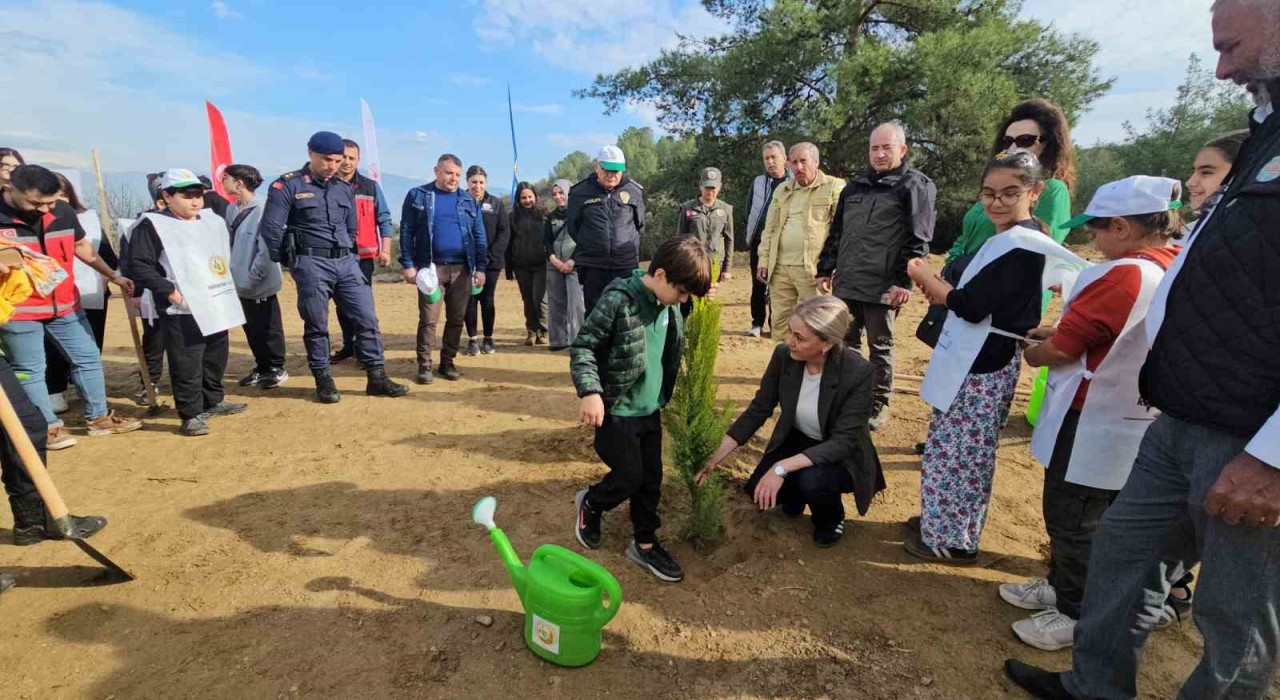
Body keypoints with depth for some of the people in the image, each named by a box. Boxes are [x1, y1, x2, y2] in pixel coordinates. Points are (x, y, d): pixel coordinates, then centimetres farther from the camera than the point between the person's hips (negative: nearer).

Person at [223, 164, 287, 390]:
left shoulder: (261, 209, -14)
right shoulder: (231, 210, 8)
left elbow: (266, 248, -17)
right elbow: (229, 243, 13)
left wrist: (253, 277, -17)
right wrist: (233, 273, 5)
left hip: (260, 284, -7)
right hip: (241, 283, 7)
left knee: (268, 328, 3)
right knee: (251, 328, 15)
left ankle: (277, 369, 16)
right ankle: (262, 367, 27)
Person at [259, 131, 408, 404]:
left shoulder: (343, 189, 14)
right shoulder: (288, 185, -3)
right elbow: (270, 229, -5)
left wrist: (344, 253, 17)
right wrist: (291, 261, 2)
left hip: (346, 262, 5)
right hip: (312, 264, -5)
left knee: (367, 318, 1)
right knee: (317, 325, 3)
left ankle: (376, 377, 7)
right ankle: (323, 380, 15)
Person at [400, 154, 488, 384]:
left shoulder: (469, 200, 11)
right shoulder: (417, 195, 4)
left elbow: (479, 236, 9)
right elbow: (407, 232, 0)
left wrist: (480, 267, 2)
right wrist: (408, 264, -7)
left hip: (462, 268, 3)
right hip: (430, 267, -3)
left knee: (456, 318, 7)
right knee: (428, 319, -3)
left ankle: (447, 362, 18)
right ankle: (424, 365, 7)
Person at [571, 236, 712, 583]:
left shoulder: (669, 308, 2)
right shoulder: (618, 300, -20)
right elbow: (582, 346, -19)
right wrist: (590, 392, -27)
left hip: (650, 409, 7)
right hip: (616, 410, -7)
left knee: (651, 478, 12)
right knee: (629, 476, 1)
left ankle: (644, 543, 29)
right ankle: (589, 503, 30)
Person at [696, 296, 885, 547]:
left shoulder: (858, 372, -30)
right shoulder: (783, 355, -18)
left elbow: (844, 441, -30)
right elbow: (758, 410, -9)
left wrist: (782, 468, -39)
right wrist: (717, 456, -15)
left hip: (842, 454, -3)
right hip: (797, 441, 4)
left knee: (812, 480, -34)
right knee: (758, 490, -19)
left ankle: (832, 517, 2)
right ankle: (796, 494, 17)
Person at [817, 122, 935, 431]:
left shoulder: (916, 185, -2)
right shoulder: (855, 185, 16)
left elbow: (917, 240, -10)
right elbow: (836, 233, 18)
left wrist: (904, 281, -18)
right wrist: (825, 270, 14)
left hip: (882, 287, -5)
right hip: (845, 283, 5)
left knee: (880, 348, 6)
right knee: (845, 344, 12)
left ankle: (878, 406, 20)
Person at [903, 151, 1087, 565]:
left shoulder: (1019, 245, -19)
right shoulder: (1010, 239, 14)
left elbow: (971, 305, -21)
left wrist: (924, 276, -7)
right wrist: (942, 291, 1)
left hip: (980, 368, -11)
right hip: (977, 362, 11)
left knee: (956, 454, 0)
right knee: (960, 452, 19)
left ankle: (951, 541, 14)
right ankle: (943, 524, 33)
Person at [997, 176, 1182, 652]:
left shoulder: (1124, 275, -26)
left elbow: (1061, 349, -19)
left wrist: (1032, 352, 1)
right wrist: (1059, 330, 6)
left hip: (1092, 424, -9)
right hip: (1127, 421, 9)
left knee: (1072, 518, 7)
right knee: (1089, 516, 21)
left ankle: (1075, 614, 23)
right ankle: (1061, 585, 38)